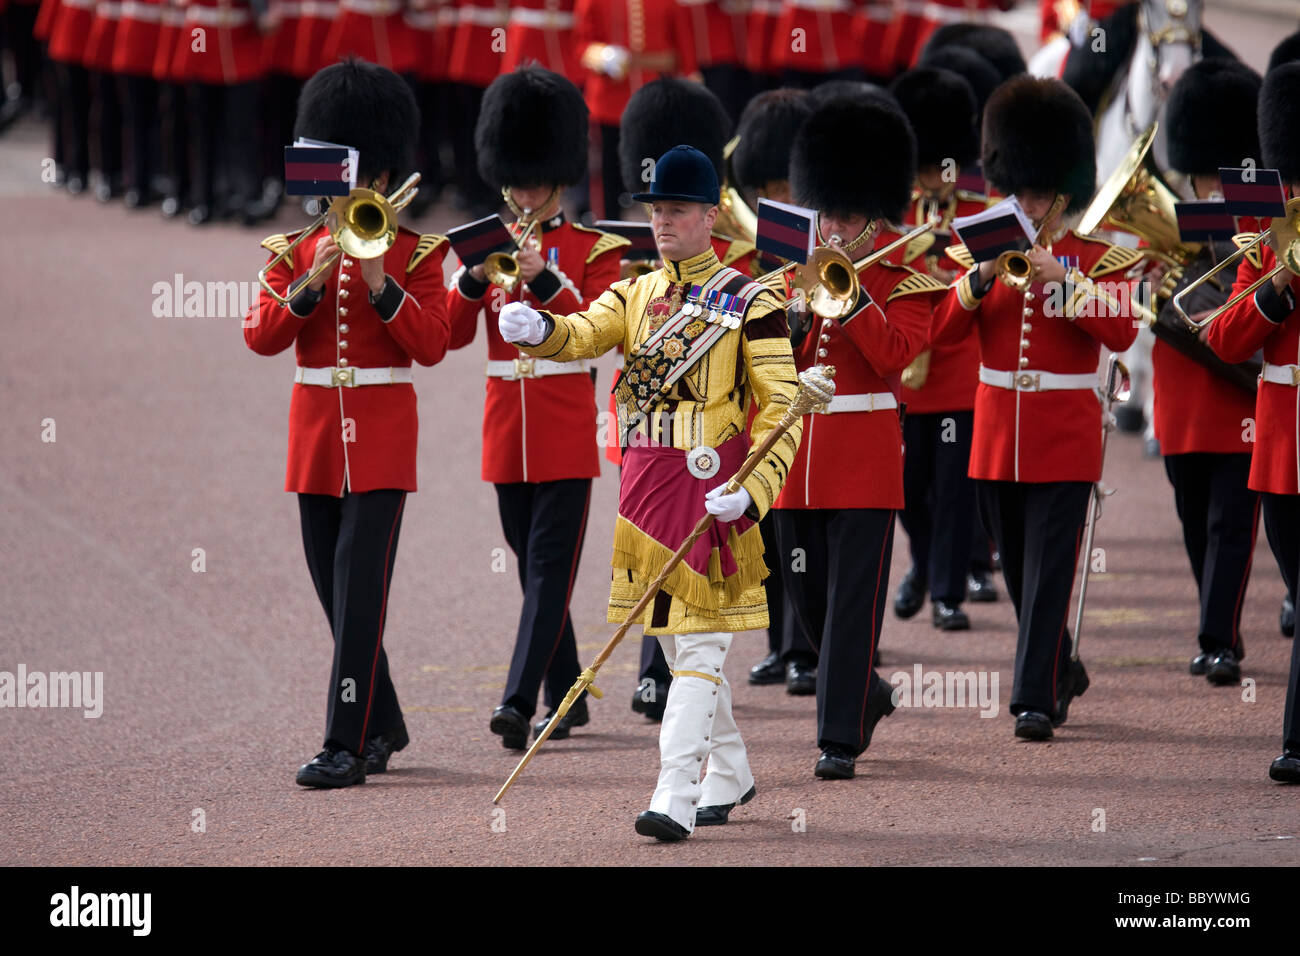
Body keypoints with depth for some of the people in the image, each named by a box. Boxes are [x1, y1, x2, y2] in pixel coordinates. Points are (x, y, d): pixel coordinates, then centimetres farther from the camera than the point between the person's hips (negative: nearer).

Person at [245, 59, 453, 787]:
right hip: (316, 430, 5)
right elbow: (261, 337, -2)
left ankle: (348, 745, -14)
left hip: (382, 437, -4)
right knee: (335, 589, 10)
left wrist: (381, 284, -19)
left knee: (360, 588, -12)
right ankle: (385, 726, 25)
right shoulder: (295, 250, 9)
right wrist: (312, 282, -15)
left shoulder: (415, 253, 0)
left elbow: (432, 345, -9)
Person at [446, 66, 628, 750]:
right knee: (533, 564, 10)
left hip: (566, 430, -5)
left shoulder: (593, 249, 0)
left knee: (550, 565, -11)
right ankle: (565, 697, 21)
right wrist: (476, 277, -14)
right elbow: (452, 333, 2)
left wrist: (543, 280, -22)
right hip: (506, 429, 5)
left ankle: (519, 701, -20)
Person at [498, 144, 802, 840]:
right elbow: (583, 335, -8)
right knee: (677, 640, 14)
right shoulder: (634, 295, 11)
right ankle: (729, 775, 31)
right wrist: (537, 330, -32)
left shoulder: (750, 303, -4)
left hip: (712, 486, -6)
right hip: (645, 482, 6)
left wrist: (753, 490, -20)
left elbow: (782, 405, -7)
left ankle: (676, 798, -15)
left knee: (698, 642, -10)